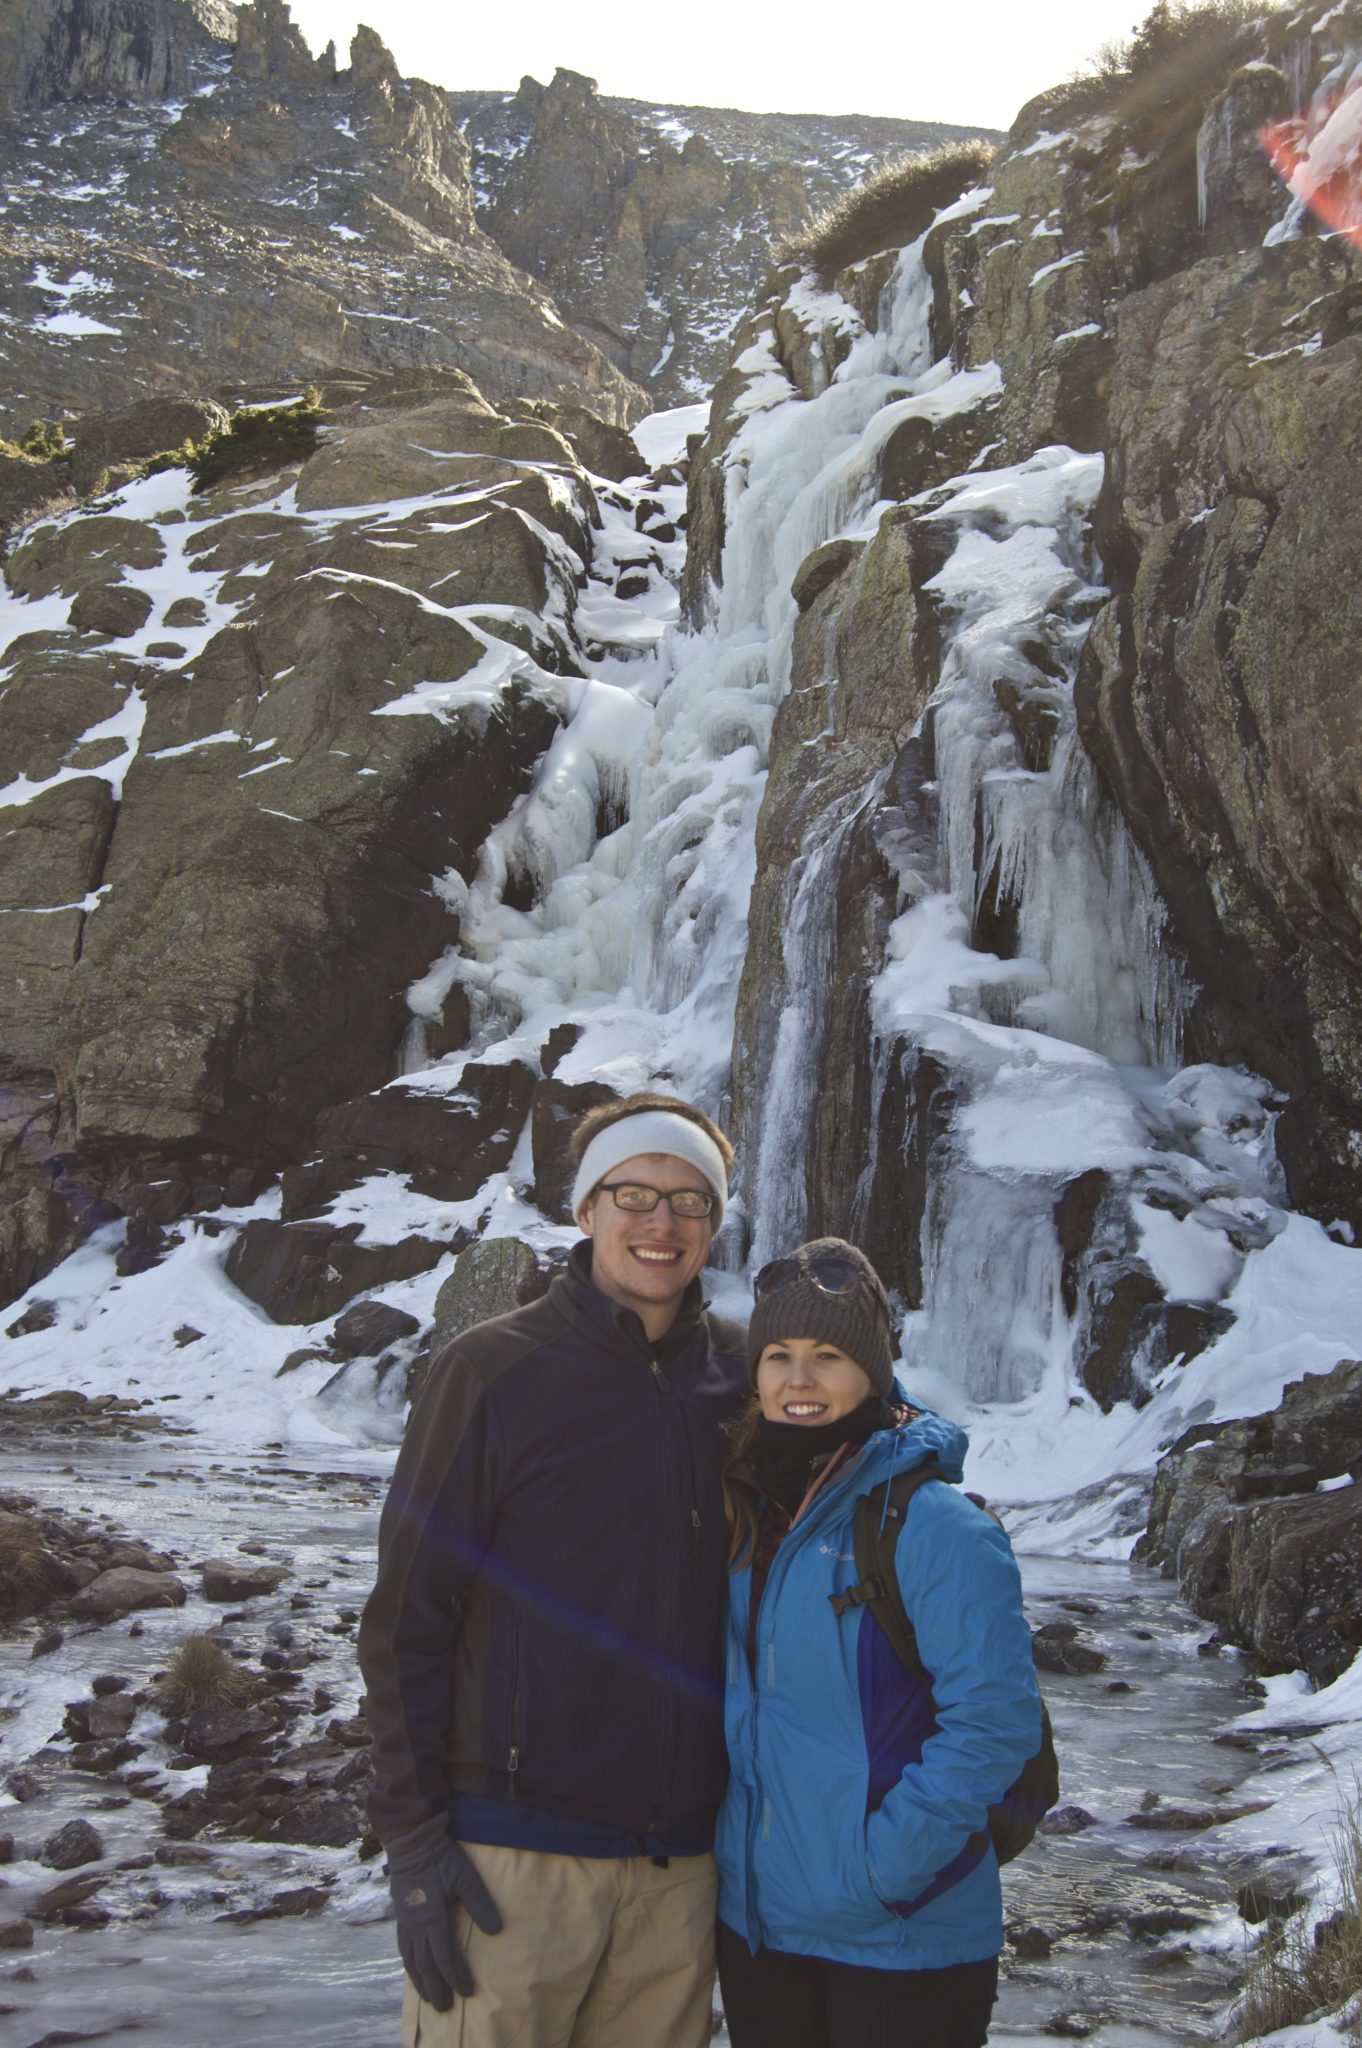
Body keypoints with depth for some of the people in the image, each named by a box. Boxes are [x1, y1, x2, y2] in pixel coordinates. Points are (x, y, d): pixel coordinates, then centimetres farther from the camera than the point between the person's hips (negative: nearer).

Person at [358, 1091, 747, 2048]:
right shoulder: (494, 1370, -6)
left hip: (682, 1858, 4)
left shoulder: (744, 1373, 5)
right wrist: (413, 1834, -9)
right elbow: (406, 1617, -5)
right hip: (515, 1850, -3)